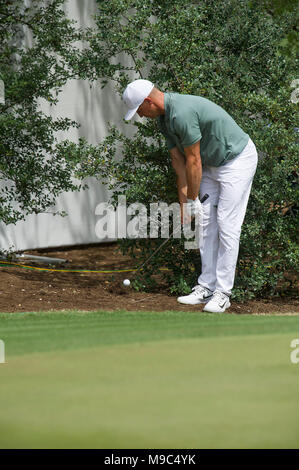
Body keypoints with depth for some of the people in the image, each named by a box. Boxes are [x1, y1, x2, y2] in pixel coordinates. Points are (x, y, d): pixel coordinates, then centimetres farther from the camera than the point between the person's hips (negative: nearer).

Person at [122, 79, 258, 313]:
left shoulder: (182, 113, -30)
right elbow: (178, 160, 6)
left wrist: (193, 200, -11)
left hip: (237, 160, -10)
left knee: (227, 225, -10)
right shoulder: (163, 117, 2)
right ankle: (207, 287, 11)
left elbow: (193, 161, -22)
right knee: (207, 223, 7)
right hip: (212, 163, 10)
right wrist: (184, 201, 3)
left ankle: (223, 293, -7)